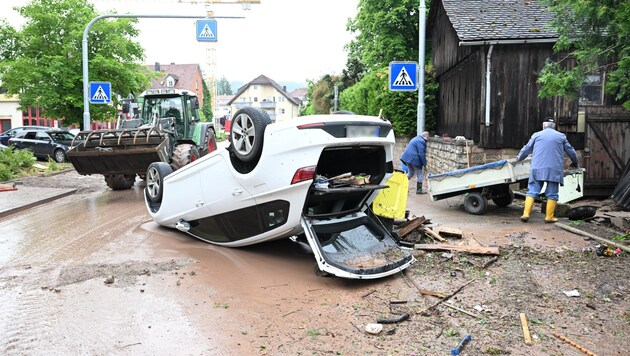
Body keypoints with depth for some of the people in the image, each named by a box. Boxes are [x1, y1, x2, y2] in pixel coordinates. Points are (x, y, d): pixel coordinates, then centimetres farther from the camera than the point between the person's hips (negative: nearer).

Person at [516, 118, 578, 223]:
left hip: (537, 169, 0)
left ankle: (526, 214, -7)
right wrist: (575, 163, 37)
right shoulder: (561, 136, 13)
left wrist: (519, 158, 33)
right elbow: (570, 151, 20)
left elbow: (526, 149, 15)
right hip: (555, 170, 0)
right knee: (552, 194, 5)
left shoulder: (536, 135, 10)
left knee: (532, 192, 1)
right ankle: (549, 216, 4)